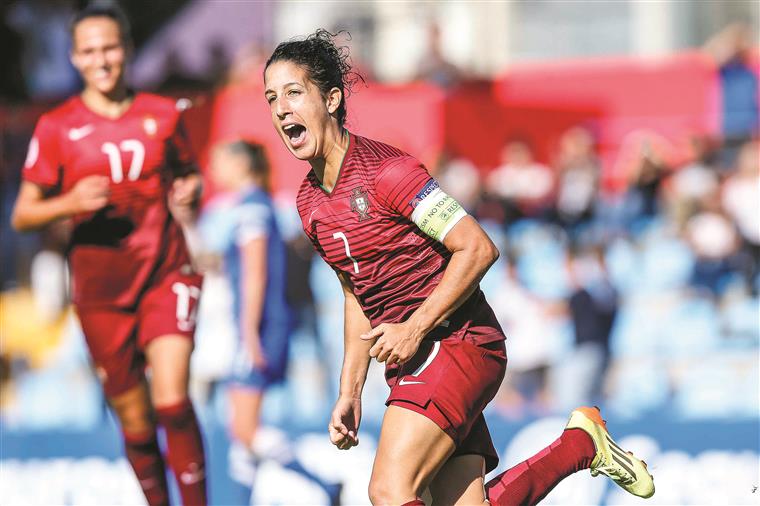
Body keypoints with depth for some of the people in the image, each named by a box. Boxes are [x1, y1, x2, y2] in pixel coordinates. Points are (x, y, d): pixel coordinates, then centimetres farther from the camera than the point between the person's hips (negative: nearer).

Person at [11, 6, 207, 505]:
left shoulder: (162, 114, 5)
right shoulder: (56, 127, -1)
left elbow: (187, 174, 21)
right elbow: (22, 215, 0)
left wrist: (189, 190, -3)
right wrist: (71, 203, -19)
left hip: (167, 276, 0)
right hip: (102, 291, 0)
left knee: (172, 401, -17)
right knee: (136, 421, 5)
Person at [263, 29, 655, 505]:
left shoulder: (385, 170, -15)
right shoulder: (310, 202, 10)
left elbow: (478, 249, -16)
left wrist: (414, 328, -18)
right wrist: (350, 391, 15)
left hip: (456, 340, -8)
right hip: (410, 361, 8)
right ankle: (582, 443, 21)